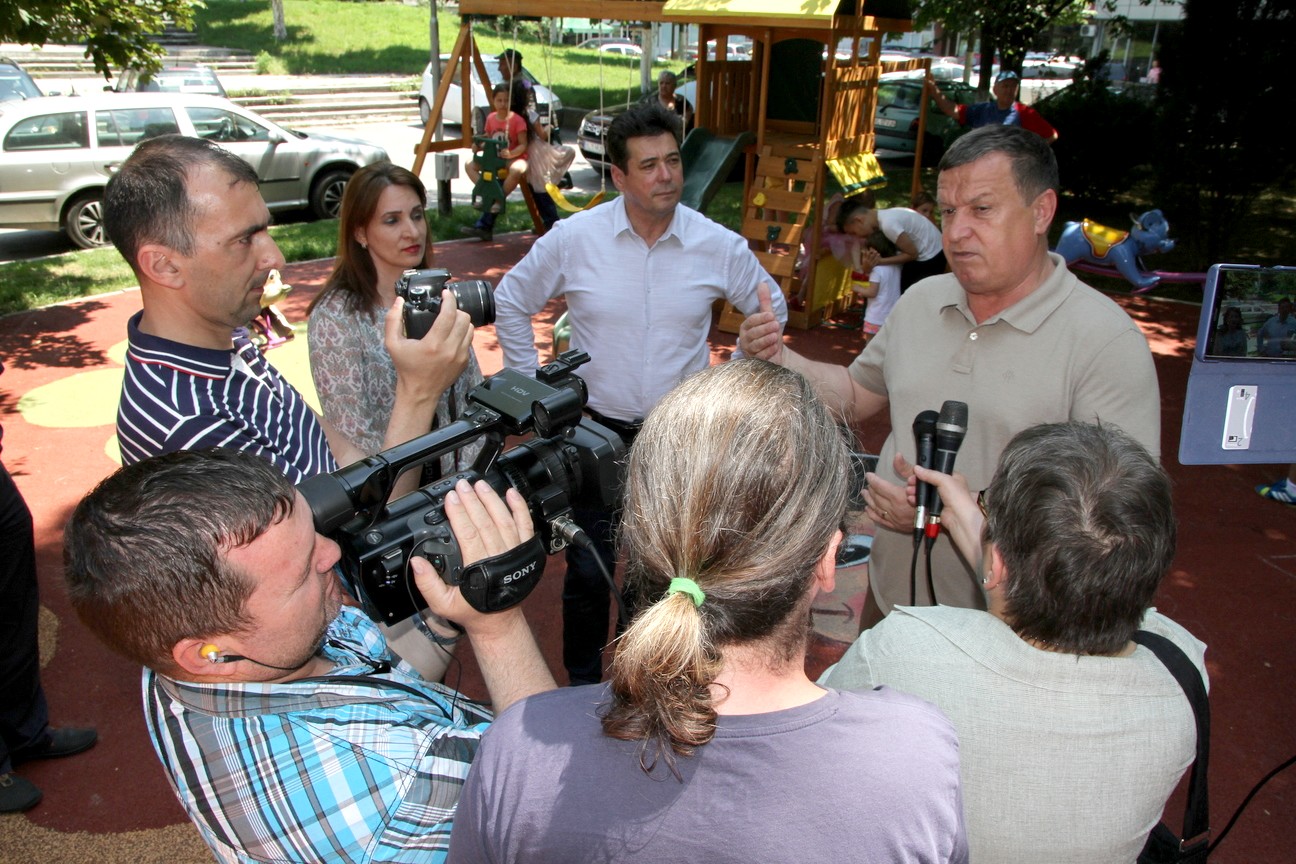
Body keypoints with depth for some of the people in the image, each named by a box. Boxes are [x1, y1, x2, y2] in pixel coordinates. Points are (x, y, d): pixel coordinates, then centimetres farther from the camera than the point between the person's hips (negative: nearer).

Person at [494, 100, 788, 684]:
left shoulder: (718, 246, -7)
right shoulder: (573, 238, -9)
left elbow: (772, 311, 10)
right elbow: (511, 303, 5)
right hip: (595, 433, 0)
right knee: (588, 571, 9)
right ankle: (582, 685, 31)